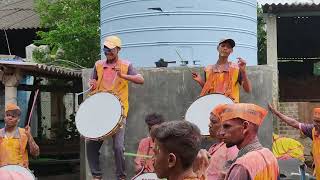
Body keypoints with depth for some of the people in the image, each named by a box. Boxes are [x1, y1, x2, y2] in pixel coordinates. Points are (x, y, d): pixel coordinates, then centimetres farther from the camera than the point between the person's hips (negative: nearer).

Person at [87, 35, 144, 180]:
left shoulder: (126, 66, -3)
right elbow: (94, 82, 20)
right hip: (100, 111, 4)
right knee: (91, 143, 1)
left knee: (118, 146, -13)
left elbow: (141, 80, -15)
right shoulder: (98, 65, 8)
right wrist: (93, 85, -4)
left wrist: (123, 75, -29)